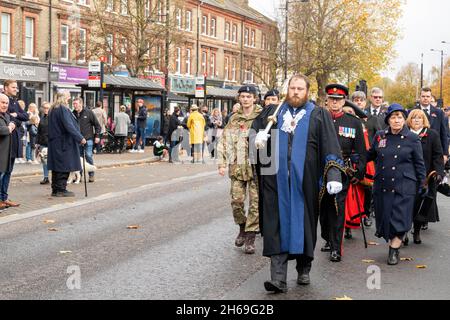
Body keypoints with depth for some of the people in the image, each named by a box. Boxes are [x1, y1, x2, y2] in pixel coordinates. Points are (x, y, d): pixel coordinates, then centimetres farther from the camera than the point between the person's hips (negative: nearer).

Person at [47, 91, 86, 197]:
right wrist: (80, 138, -20)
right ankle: (61, 189, -1)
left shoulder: (52, 110, 15)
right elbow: (69, 126, -22)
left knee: (57, 167, 12)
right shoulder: (63, 109, -15)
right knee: (64, 167, -3)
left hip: (54, 142, 9)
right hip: (64, 143, -9)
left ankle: (55, 190, 16)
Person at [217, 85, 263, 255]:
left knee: (255, 202, -2)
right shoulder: (234, 119, 11)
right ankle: (242, 228, 26)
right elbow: (224, 141, 12)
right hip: (237, 166, 3)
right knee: (236, 200, 2)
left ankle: (250, 237, 6)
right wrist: (222, 163, 4)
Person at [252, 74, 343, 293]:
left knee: (304, 223, 7)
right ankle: (278, 277, -5)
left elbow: (330, 148, -5)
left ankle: (304, 269, 25)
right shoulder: (273, 112, 13)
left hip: (305, 181, -2)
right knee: (277, 225, -4)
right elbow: (254, 131, 21)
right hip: (277, 180, 2)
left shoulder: (319, 116, 4)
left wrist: (333, 175, -17)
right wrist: (260, 136, -3)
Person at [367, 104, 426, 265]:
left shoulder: (412, 139, -1)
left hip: (404, 186, -3)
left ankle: (394, 250, 7)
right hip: (382, 185, 3)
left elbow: (419, 164, 4)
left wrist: (421, 186, 3)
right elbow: (370, 155, 19)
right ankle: (393, 244, 23)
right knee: (384, 217, 5)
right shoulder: (379, 136, 7)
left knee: (400, 218, -5)